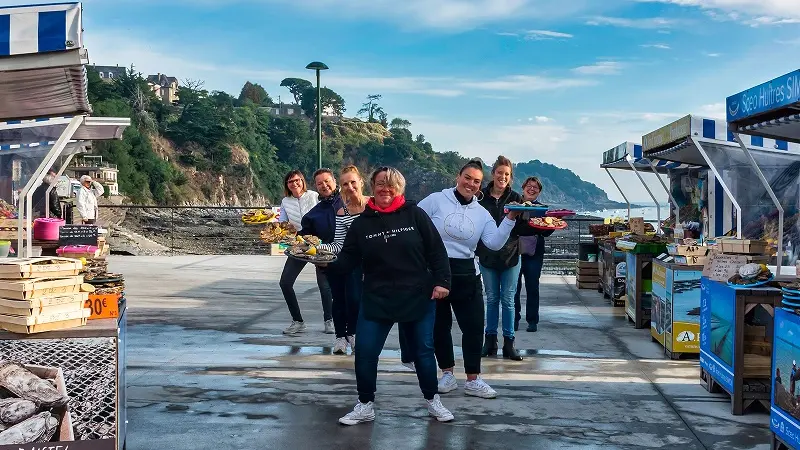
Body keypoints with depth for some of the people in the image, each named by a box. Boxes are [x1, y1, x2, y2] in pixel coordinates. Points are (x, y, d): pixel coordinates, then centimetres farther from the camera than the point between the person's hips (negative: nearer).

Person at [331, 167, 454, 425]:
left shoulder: (414, 214, -4)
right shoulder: (362, 222, 0)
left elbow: (436, 249, -2)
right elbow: (348, 260, -1)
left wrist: (441, 281, -8)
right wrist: (328, 262, -20)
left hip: (418, 298, -1)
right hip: (376, 300, 1)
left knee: (423, 351, 11)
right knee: (365, 353, -3)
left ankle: (432, 401, 30)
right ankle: (365, 406, 15)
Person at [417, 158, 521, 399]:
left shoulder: (482, 213, 6)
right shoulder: (436, 200, -4)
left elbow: (495, 243, -7)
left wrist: (510, 219, -17)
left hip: (466, 275, 3)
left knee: (474, 326, 1)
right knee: (440, 325, 8)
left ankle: (473, 380, 12)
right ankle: (447, 374, 24)